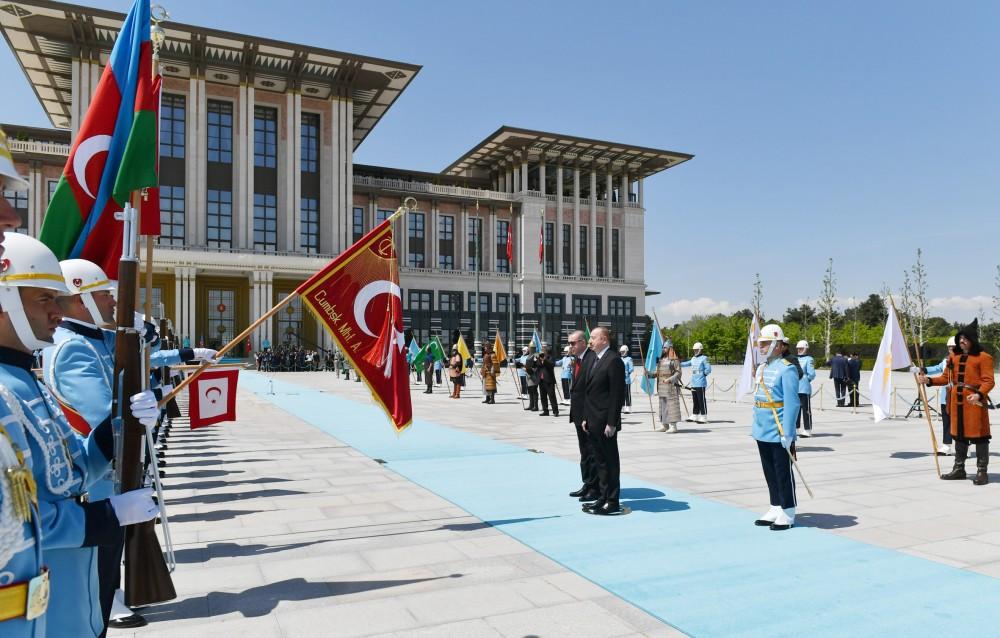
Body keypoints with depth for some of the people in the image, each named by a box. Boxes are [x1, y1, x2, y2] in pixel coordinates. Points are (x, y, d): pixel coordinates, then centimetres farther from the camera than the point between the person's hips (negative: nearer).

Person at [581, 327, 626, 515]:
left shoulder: (613, 361, -13)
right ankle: (604, 498, 23)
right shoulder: (594, 360, 15)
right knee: (600, 461, 14)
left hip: (605, 423, -9)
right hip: (593, 422, 9)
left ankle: (613, 502, 9)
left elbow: (617, 394, -17)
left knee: (611, 462, 1)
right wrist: (586, 418, 14)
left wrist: (611, 423, -19)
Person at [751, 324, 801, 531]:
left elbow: (791, 403, -18)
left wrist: (788, 433, -20)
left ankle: (787, 514, 15)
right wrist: (755, 425, 17)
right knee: (769, 472, 16)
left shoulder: (787, 369, -15)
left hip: (778, 433, -8)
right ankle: (775, 508, 28)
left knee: (783, 472, 3)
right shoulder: (761, 368, 11)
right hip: (762, 432, 8)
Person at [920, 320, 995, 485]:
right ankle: (959, 469, 22)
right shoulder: (954, 356, 12)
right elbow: (946, 377, 14)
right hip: (957, 402, 6)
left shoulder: (983, 357, -6)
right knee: (959, 435, 13)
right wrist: (929, 380, 0)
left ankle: (982, 471, 9)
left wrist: (979, 394, -27)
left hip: (975, 402, -6)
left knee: (979, 435, -1)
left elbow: (989, 381, -12)